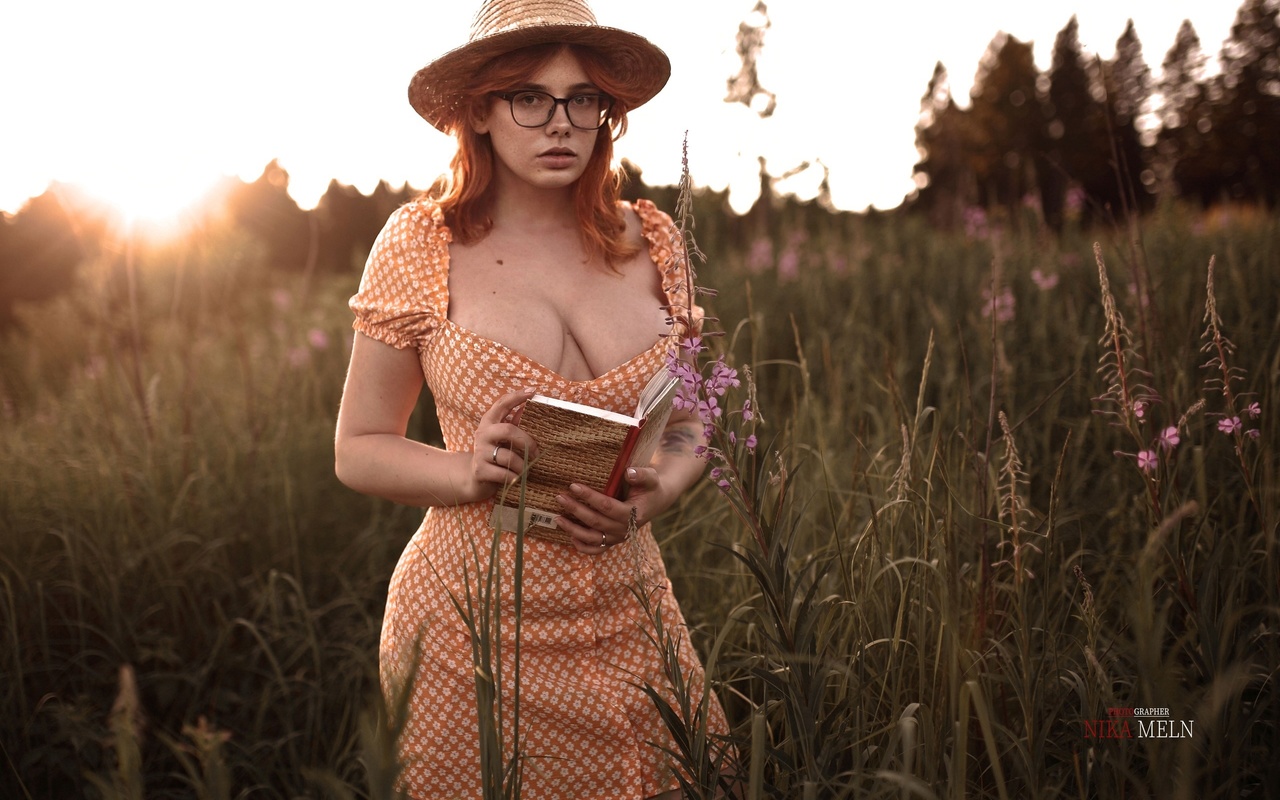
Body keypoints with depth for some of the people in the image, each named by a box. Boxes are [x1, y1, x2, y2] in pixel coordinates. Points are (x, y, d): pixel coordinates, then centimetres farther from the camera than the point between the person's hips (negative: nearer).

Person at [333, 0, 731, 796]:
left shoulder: (651, 240, 1)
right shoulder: (418, 244, -6)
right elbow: (360, 449, 0)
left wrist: (655, 493, -11)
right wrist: (470, 471, -19)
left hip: (627, 611, 3)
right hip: (476, 619, -2)